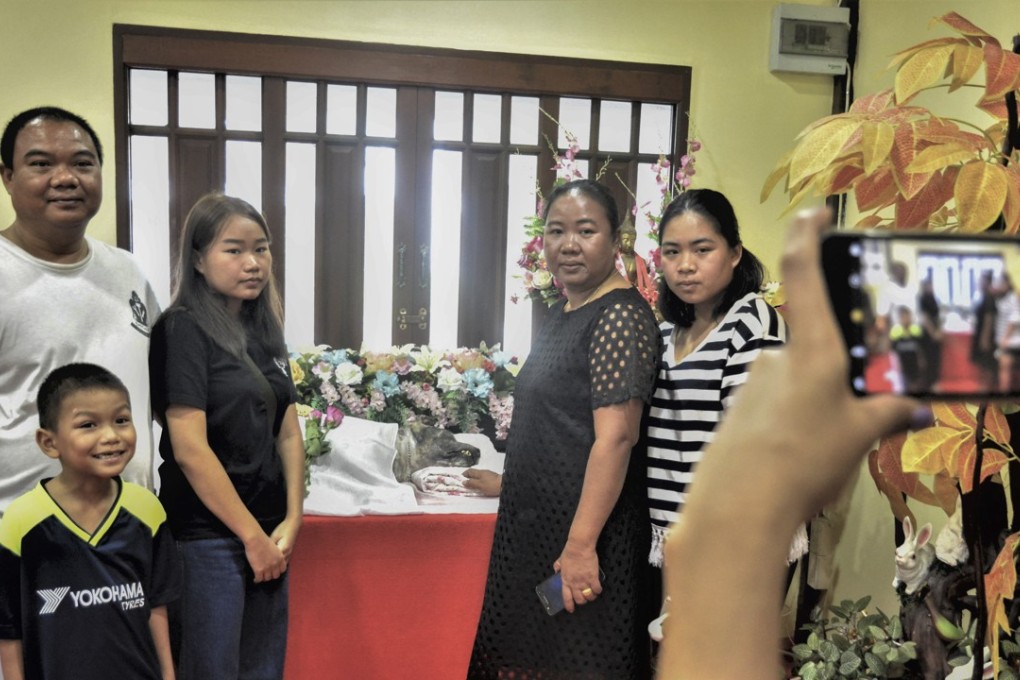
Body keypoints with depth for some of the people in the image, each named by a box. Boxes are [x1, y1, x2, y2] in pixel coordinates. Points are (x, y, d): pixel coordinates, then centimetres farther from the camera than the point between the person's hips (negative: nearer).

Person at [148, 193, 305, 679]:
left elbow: (288, 433, 9)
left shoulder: (264, 331, 10)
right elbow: (189, 449, -18)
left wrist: (291, 522, -1)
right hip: (208, 538, -7)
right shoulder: (183, 330, -12)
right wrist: (252, 535, -14)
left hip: (267, 534, 7)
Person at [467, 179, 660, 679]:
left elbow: (615, 437, -23)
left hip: (583, 527, -9)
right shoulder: (562, 313, 11)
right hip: (534, 524, 9)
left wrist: (581, 544, -26)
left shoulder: (619, 317, -17)